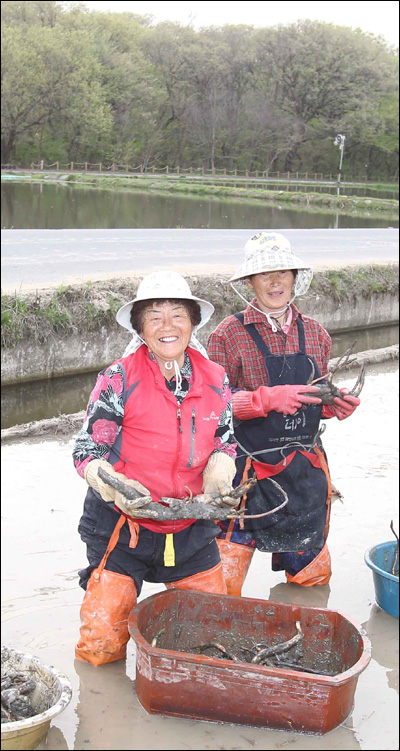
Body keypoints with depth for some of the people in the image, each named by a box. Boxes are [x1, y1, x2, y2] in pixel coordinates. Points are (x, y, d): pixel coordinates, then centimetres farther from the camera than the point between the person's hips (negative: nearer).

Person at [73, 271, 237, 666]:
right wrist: (110, 483, -30)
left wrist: (219, 469, -8)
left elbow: (226, 439, 14)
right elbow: (87, 450, -9)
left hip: (191, 528, 4)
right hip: (122, 526, -3)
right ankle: (102, 592, 29)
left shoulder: (215, 379, 0)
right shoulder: (118, 380, -12)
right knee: (101, 646, -3)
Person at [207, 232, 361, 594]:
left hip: (306, 469, 5)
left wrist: (336, 404, -4)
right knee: (222, 588, 0)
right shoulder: (228, 335, -7)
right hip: (248, 470, -5)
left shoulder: (315, 334, 8)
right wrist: (269, 398, -25)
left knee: (314, 576, 19)